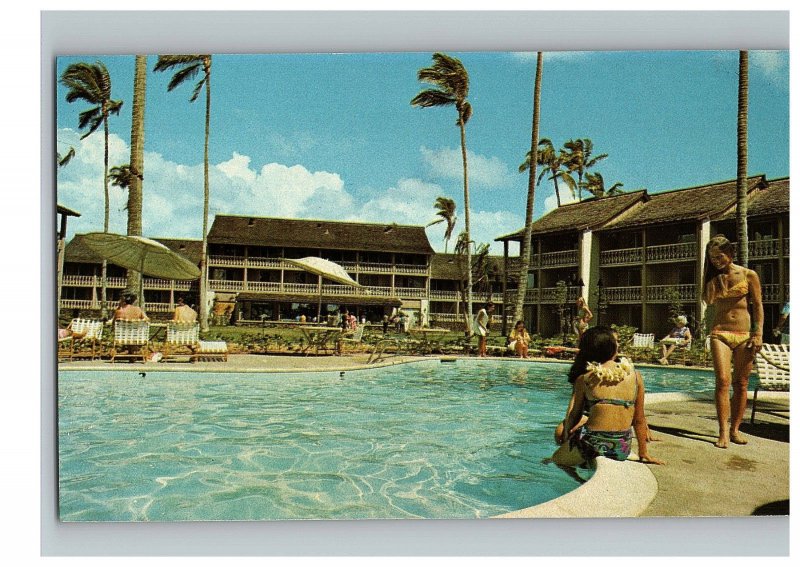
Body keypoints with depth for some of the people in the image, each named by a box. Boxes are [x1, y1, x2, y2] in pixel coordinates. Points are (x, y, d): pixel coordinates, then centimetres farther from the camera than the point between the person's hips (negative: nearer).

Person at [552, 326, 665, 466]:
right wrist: (643, 453, 17)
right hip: (622, 450, 3)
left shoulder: (584, 378, -3)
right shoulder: (635, 376, 1)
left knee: (556, 458, 23)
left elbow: (572, 416, -1)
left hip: (592, 445, -3)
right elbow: (639, 420, 7)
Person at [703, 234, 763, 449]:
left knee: (741, 383, 4)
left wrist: (758, 334, -7)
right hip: (720, 333, 0)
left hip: (744, 334, 0)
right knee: (723, 380, -13)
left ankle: (735, 429, 15)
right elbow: (708, 300, -7)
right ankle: (723, 432, -13)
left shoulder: (749, 275, 3)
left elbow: (758, 307, 1)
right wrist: (713, 276, -5)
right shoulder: (713, 277, 10)